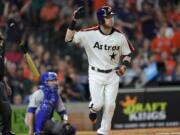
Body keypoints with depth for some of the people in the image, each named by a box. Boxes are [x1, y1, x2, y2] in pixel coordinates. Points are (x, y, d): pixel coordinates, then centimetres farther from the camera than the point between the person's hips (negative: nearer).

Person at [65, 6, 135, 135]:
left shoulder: (119, 36, -5)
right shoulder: (89, 34, -12)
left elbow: (127, 54, 7)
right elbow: (68, 38, -17)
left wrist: (123, 66, -12)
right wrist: (74, 21, -27)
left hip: (113, 75, 2)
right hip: (96, 74, -2)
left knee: (110, 105, -2)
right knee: (98, 103, -11)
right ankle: (93, 109, 27)